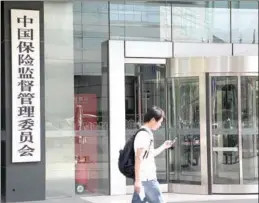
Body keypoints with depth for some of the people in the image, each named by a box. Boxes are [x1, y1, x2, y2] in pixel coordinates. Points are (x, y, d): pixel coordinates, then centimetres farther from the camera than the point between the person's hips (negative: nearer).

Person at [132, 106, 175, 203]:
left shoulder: (145, 134, 16)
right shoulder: (144, 134, -15)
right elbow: (138, 158, -20)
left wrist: (164, 146, 28)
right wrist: (137, 180, -23)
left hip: (145, 178, 9)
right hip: (147, 179, -9)